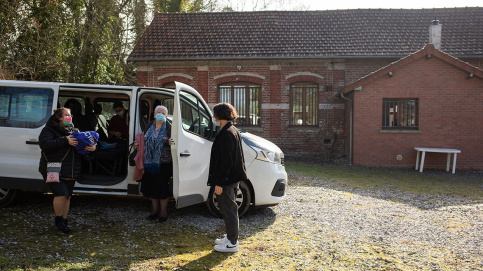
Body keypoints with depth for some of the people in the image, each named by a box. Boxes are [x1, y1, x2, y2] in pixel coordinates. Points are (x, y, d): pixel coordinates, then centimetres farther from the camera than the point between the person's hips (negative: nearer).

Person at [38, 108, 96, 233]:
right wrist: (65, 141, -25)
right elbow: (46, 145, -19)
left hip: (70, 171, 6)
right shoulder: (48, 130, -3)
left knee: (67, 196, 9)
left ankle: (64, 222, 21)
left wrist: (92, 147, -12)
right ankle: (58, 219, 6)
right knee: (61, 194, -16)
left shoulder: (74, 131, 15)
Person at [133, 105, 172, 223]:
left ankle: (163, 211, 13)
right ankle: (155, 209, 27)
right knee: (150, 185, 10)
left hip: (163, 163, -5)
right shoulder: (150, 126, 10)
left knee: (162, 187, -2)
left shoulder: (169, 127, -3)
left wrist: (170, 142, -25)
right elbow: (144, 140, 22)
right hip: (149, 162, 5)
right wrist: (138, 144, 4)